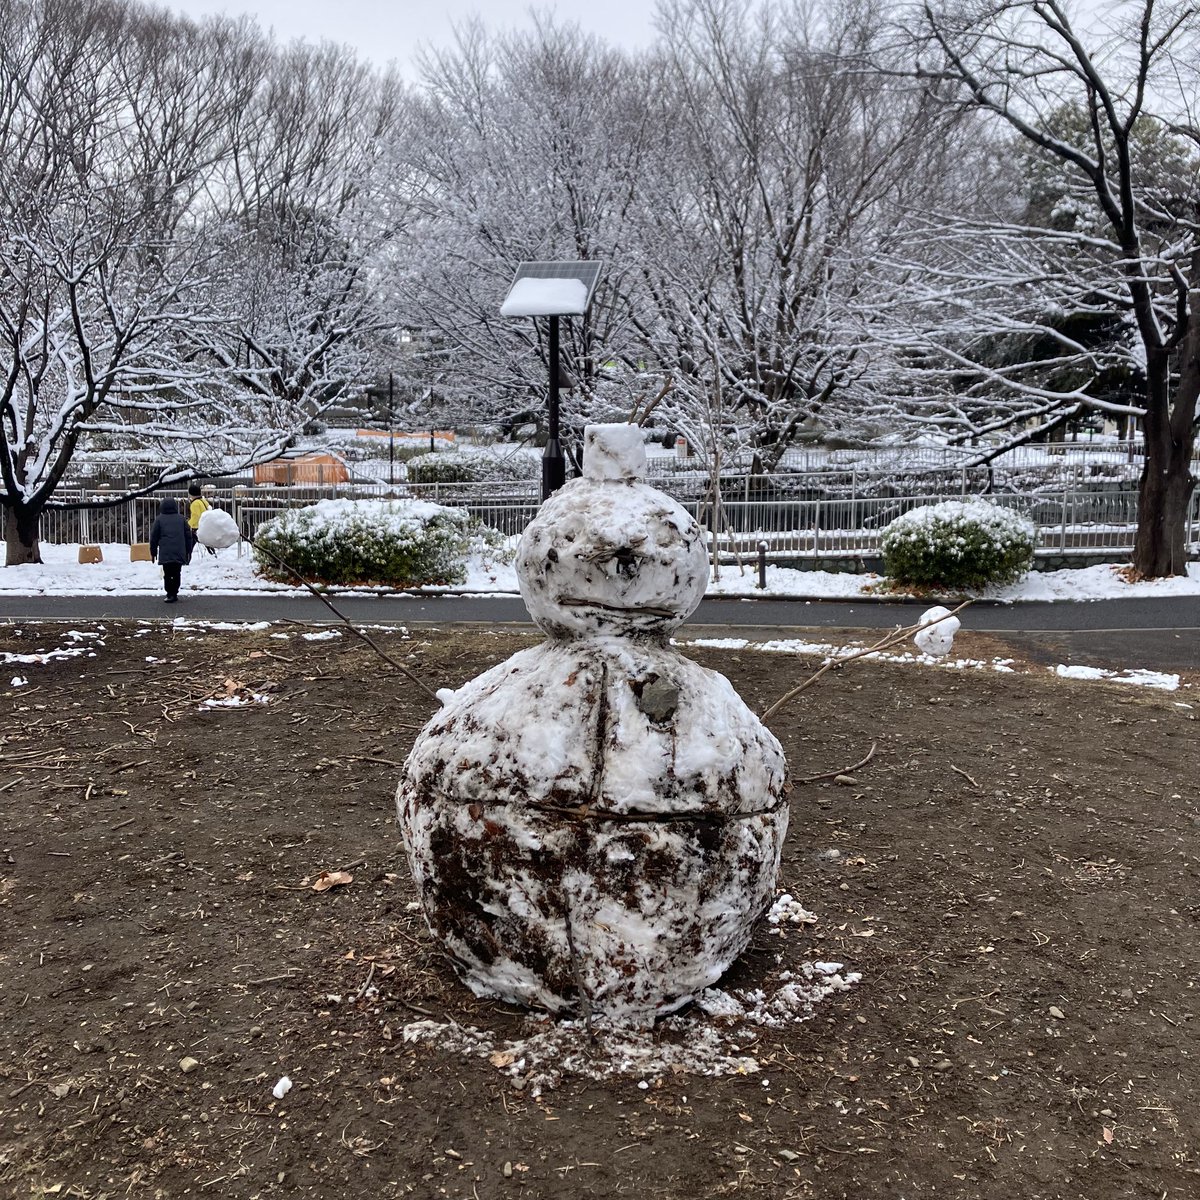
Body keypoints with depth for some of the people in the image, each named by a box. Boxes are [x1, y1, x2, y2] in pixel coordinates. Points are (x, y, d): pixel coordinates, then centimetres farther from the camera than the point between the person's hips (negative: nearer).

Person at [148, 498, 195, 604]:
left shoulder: (159, 520, 3)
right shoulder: (182, 519, 8)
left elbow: (154, 537, 6)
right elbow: (189, 536, 10)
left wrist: (153, 553, 14)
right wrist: (188, 552, 18)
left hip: (165, 554, -2)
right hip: (180, 553, 2)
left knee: (167, 575, 0)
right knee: (176, 574, 11)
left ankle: (170, 595, -9)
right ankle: (174, 594, 13)